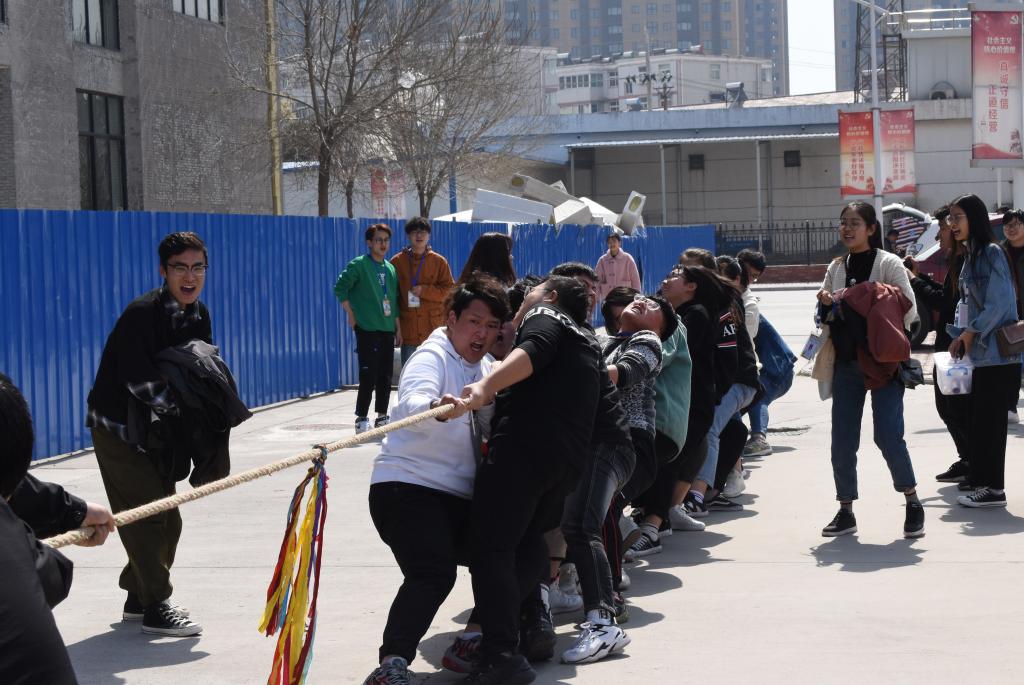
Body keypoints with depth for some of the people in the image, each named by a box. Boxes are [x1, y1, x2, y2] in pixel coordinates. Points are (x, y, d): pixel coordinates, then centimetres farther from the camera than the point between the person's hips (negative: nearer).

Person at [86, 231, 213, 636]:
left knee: (166, 521, 12)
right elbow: (139, 380, -27)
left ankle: (138, 598, 27)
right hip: (118, 428, -8)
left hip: (155, 430, 8)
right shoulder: (142, 313, -22)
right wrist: (183, 406, -22)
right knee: (147, 517, -9)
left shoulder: (198, 314, 4)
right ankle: (155, 609, -2)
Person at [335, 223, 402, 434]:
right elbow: (340, 288, -10)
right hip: (367, 329, -6)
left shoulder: (390, 269, 15)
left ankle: (382, 418, 17)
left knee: (386, 377, 8)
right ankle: (362, 419, 0)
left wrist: (398, 328, 17)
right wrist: (352, 316, -10)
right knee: (368, 377, -8)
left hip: (387, 329, 6)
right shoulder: (359, 265, -5)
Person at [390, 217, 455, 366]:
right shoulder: (397, 262, 6)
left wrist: (424, 291, -10)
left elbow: (449, 290, 3)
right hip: (408, 330, 0)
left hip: (434, 329, 0)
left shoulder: (439, 261, 5)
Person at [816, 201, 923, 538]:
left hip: (882, 361, -5)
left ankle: (913, 503, 8)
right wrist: (825, 304, -1)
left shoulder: (888, 263, -2)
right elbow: (824, 319, 20)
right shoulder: (836, 268, 13)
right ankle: (846, 512, 15)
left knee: (888, 435, -10)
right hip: (846, 362, 5)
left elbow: (909, 311, -7)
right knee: (842, 441, 4)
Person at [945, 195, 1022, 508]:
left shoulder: (992, 253, -11)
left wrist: (971, 333, -10)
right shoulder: (970, 255, 16)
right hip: (979, 353, 9)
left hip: (996, 353, -9)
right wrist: (960, 335, 8)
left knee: (989, 420, -5)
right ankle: (981, 480, 16)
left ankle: (993, 490, -1)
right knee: (977, 420, 10)